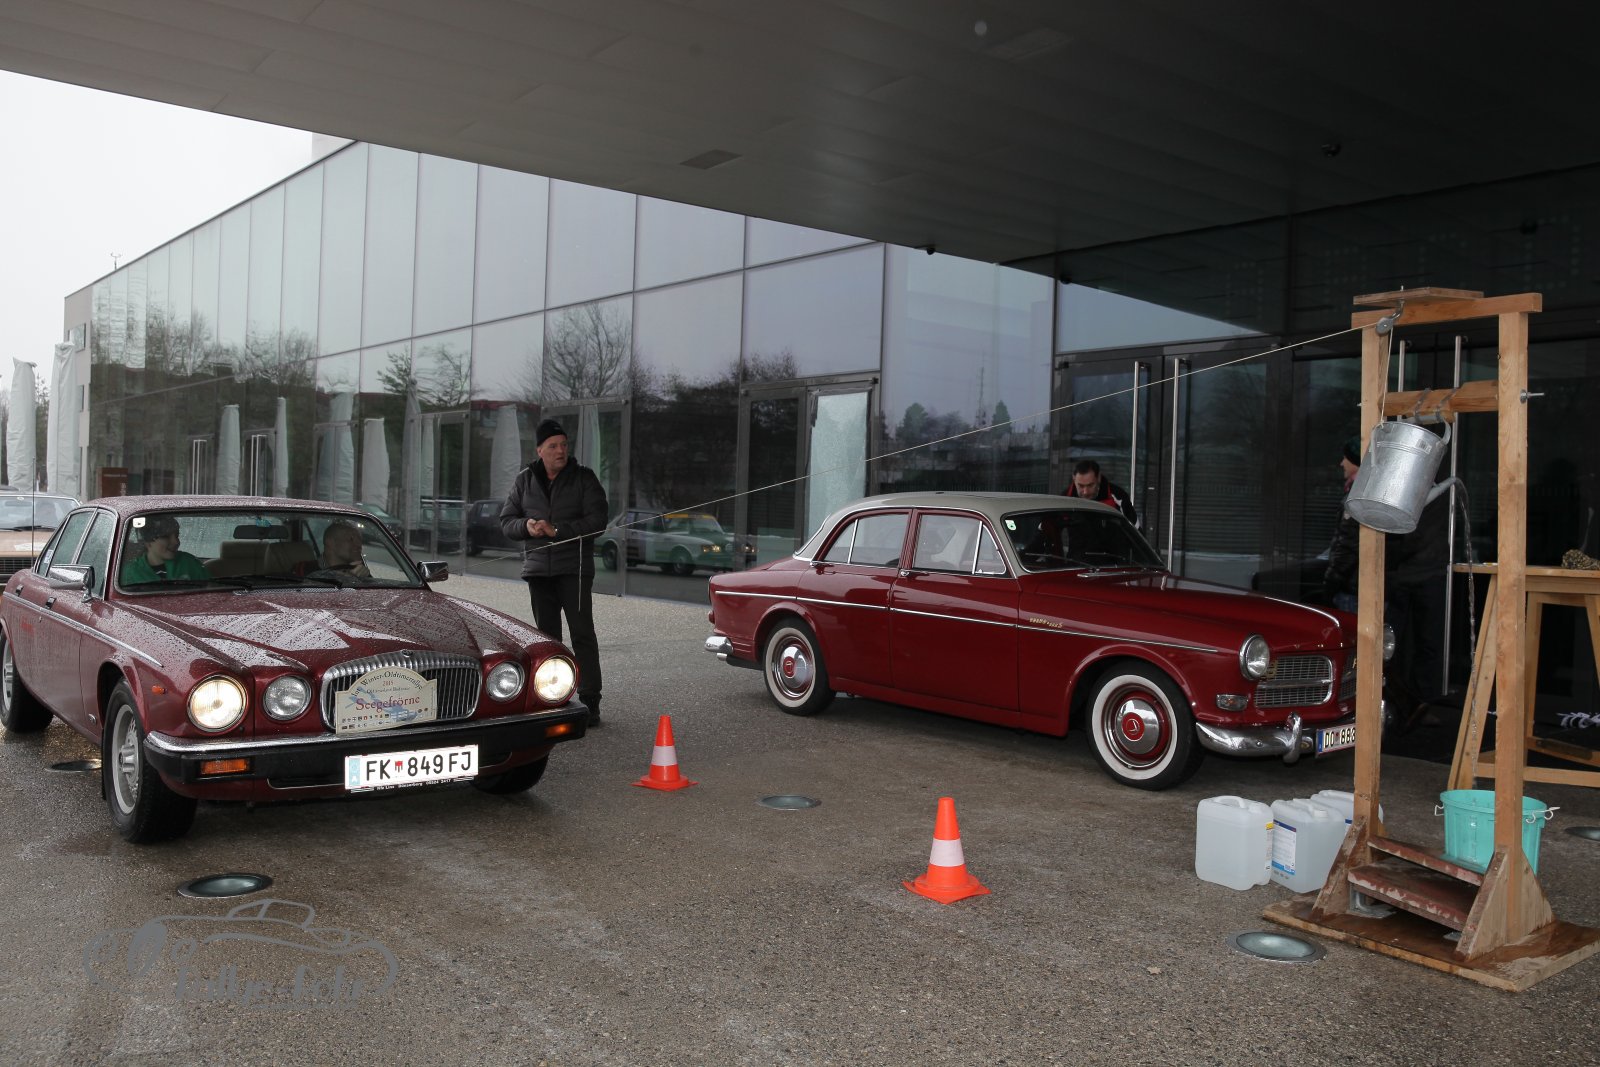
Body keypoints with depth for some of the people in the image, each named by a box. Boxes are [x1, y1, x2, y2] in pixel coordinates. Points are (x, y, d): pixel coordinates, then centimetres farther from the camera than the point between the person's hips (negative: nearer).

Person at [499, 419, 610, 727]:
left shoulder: (583, 478, -3)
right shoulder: (525, 481, 8)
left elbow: (597, 521, -11)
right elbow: (506, 520, 10)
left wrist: (557, 529, -19)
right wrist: (525, 526, -12)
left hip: (574, 569, -4)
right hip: (538, 570, 4)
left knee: (582, 634, -6)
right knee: (547, 636, 11)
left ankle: (589, 702, -2)